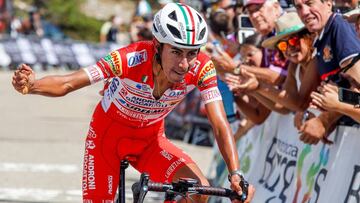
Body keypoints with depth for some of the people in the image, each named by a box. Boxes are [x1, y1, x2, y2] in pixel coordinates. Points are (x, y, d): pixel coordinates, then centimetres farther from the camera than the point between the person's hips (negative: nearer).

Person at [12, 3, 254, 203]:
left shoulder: (202, 69, -26)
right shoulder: (132, 58, -35)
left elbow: (220, 125, -26)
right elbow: (67, 84, -37)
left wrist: (236, 174, -40)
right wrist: (31, 85, -58)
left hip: (150, 140, 3)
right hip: (108, 134, -2)